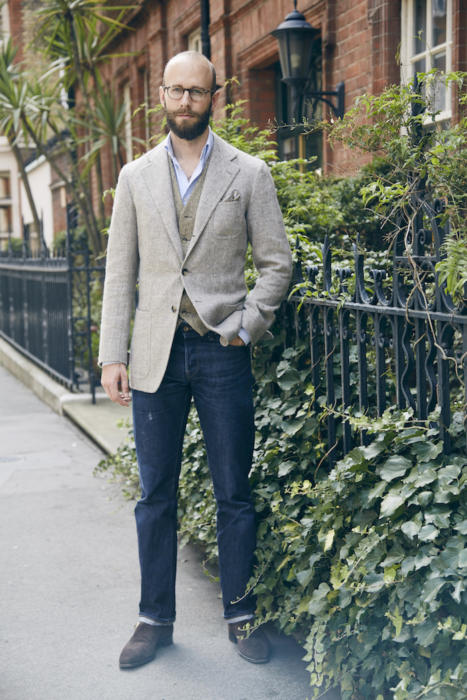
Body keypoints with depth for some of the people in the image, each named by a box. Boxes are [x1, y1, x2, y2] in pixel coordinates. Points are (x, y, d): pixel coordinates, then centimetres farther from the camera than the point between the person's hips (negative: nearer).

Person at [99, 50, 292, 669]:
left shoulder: (249, 173, 3)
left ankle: (241, 616, 20)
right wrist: (112, 355, 2)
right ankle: (156, 619, 22)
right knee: (155, 495, 9)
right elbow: (120, 271, 7)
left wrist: (243, 329, -5)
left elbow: (276, 263, 4)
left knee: (234, 494, 6)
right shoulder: (136, 177, 9)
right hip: (156, 354, 2)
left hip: (222, 350, -2)